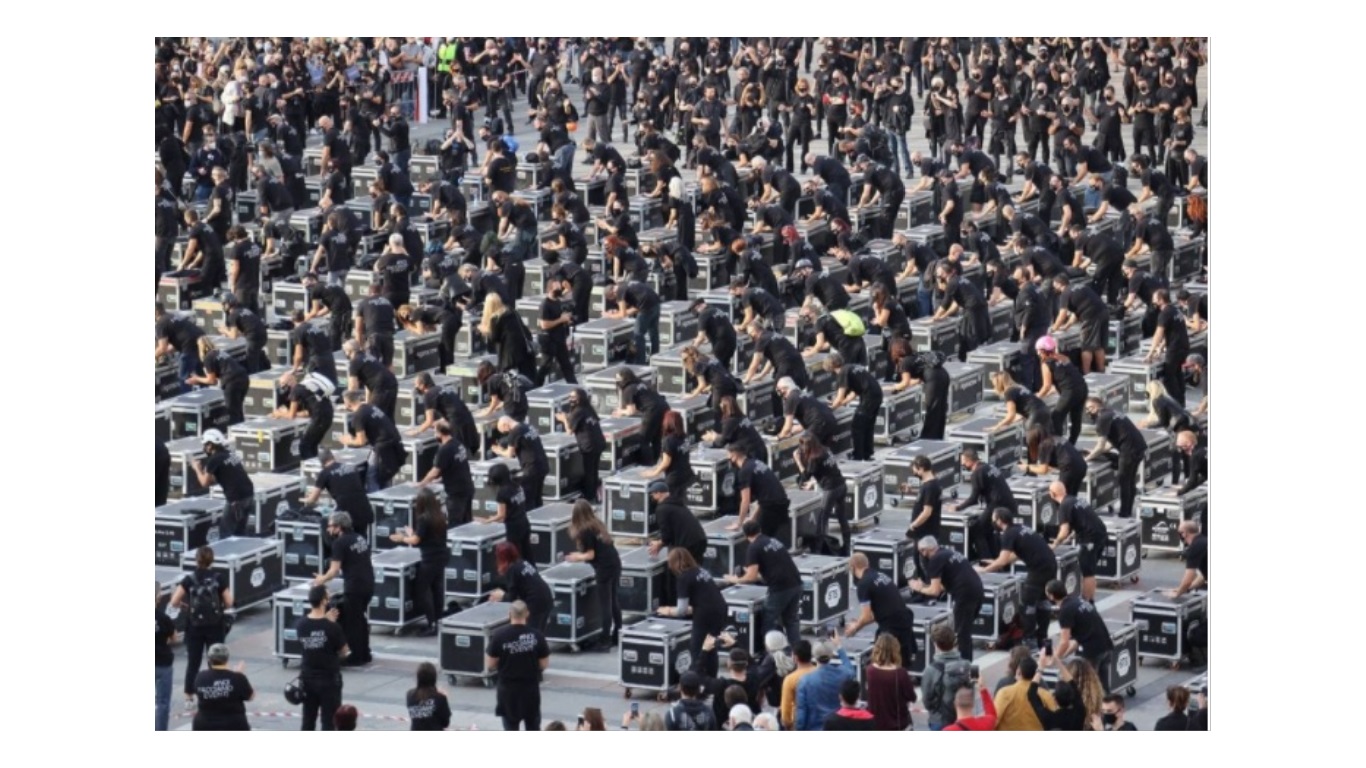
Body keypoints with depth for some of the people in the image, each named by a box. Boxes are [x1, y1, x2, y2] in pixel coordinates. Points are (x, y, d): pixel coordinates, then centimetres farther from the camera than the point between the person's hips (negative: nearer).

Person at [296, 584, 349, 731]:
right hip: (329, 679, -4)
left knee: (308, 719, 13)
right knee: (329, 720, 2)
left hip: (308, 677, 4)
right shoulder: (332, 627, -18)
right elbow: (344, 652, -6)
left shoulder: (300, 625, -5)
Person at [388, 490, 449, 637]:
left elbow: (416, 540, -15)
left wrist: (402, 538, 3)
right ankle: (438, 621, 18)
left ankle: (432, 625, -3)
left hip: (430, 558, -8)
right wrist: (412, 533, 21)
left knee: (422, 590, 0)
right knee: (437, 588, 15)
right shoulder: (441, 516, 5)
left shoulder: (424, 518, -17)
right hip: (442, 555, 8)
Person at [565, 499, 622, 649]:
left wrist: (577, 557, 10)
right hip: (615, 563, 8)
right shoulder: (597, 524, 14)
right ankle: (617, 634, 27)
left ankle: (606, 640, 2)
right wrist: (580, 556, 25)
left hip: (604, 567, -8)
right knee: (613, 600, 19)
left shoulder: (585, 531, -10)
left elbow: (591, 554, -8)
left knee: (605, 604, -1)